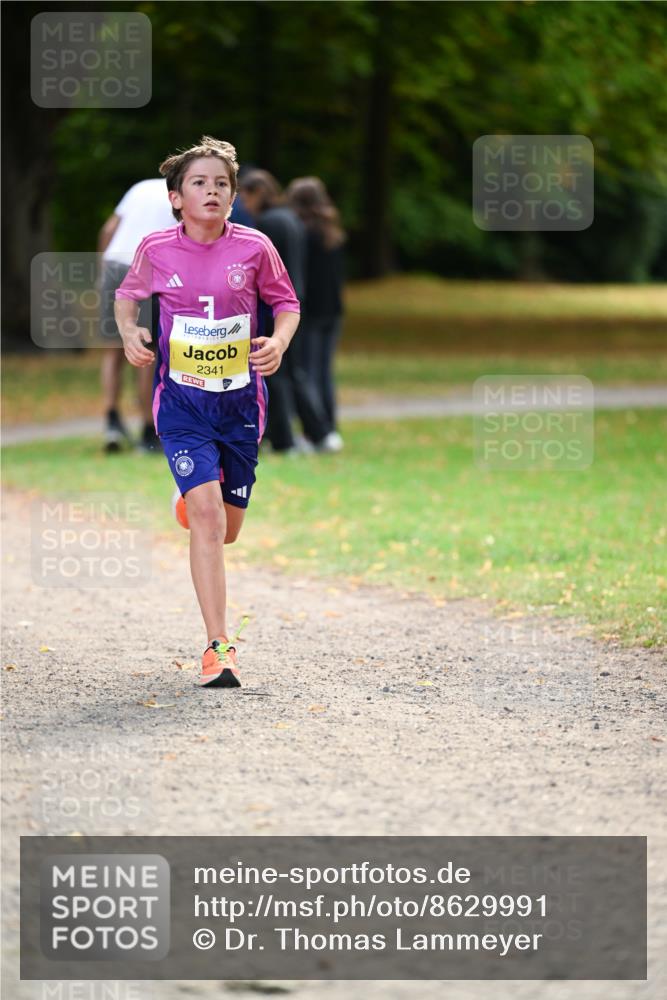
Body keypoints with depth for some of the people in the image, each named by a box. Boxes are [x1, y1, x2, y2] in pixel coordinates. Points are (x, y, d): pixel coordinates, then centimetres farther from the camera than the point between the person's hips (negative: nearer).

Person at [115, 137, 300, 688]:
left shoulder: (253, 247, -6)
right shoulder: (156, 250, -6)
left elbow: (286, 302, 8)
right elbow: (127, 295, 13)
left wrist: (279, 341, -12)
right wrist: (129, 332, -6)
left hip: (240, 400, 2)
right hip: (182, 400, -2)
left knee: (227, 528, 11)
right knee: (206, 518, -17)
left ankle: (192, 503, 50)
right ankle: (219, 645, -14)